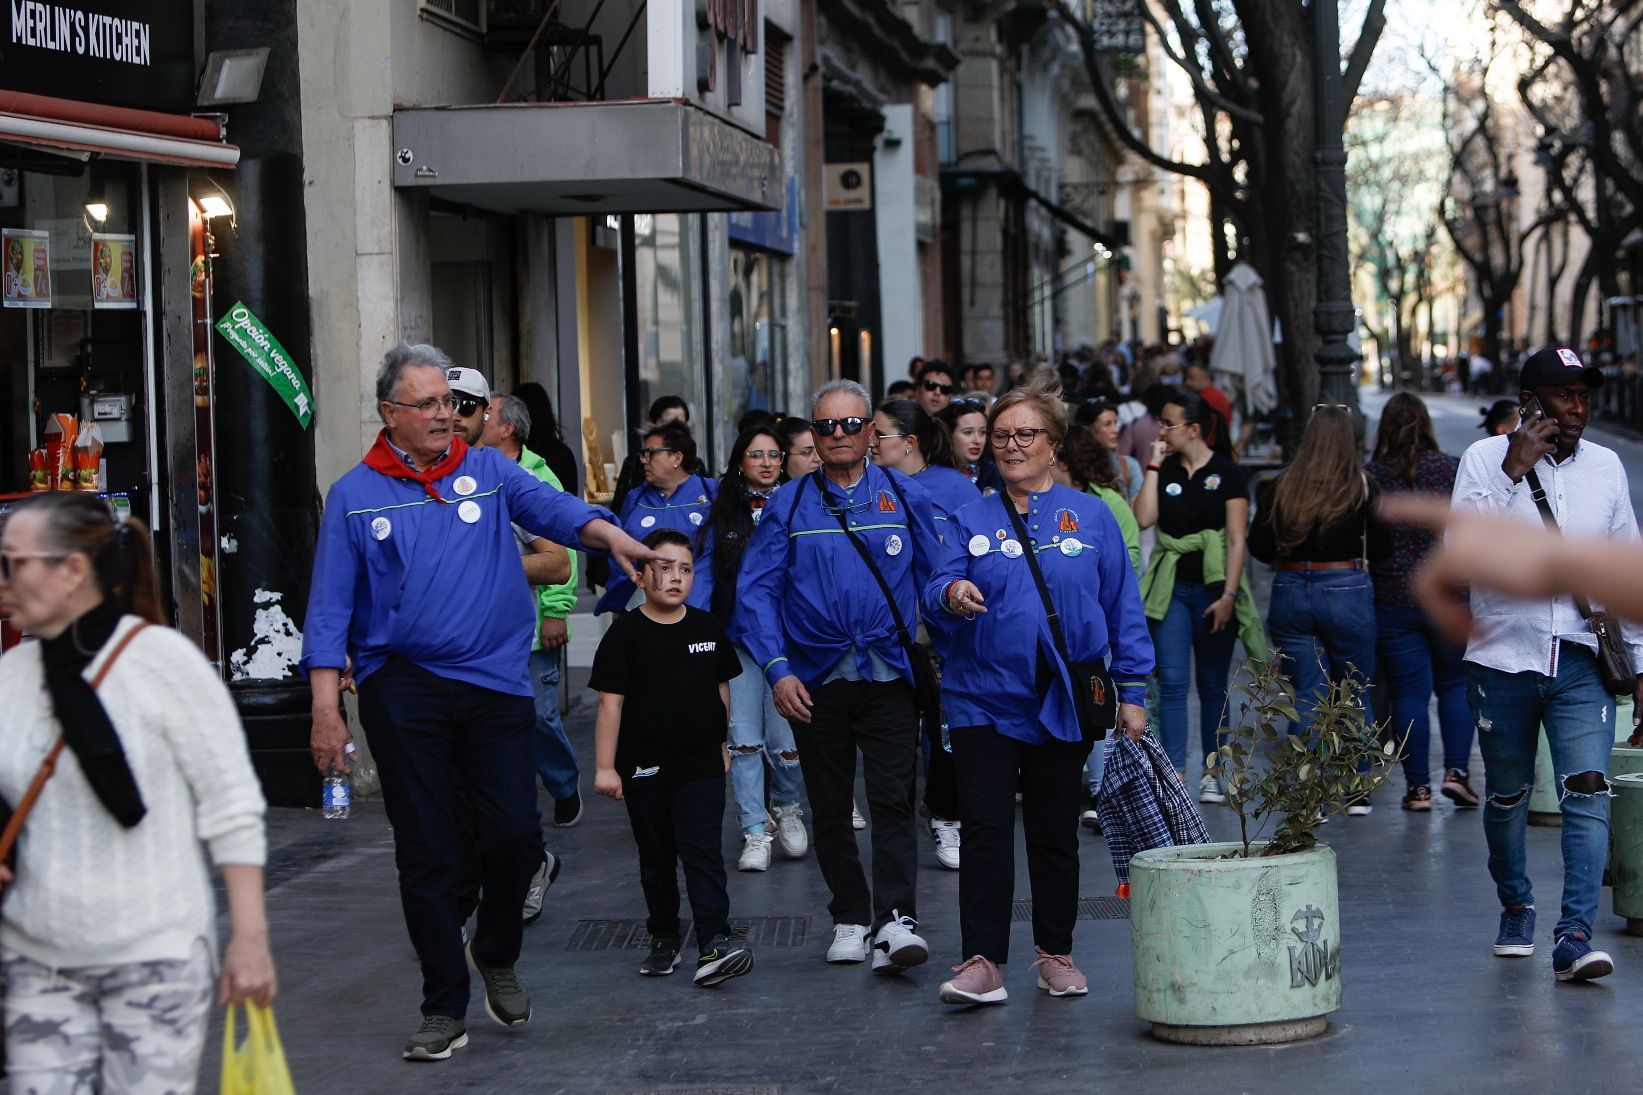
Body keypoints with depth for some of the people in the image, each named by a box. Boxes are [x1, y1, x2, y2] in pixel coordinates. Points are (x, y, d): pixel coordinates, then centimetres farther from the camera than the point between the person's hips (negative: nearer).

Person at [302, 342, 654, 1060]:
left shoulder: (489, 472, 8)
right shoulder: (354, 497, 4)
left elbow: (554, 509, -9)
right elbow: (330, 609, 1)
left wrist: (612, 536, -31)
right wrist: (325, 709, -7)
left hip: (496, 681, 1)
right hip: (403, 690, -1)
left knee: (515, 833, -3)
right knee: (426, 852, 3)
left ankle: (496, 954, 26)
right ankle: (444, 1008, 14)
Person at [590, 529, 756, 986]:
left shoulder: (708, 628, 4)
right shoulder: (626, 634, -6)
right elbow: (611, 703, -6)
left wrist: (722, 745, 19)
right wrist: (605, 766, -9)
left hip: (702, 766, 1)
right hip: (645, 769, -1)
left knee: (702, 852, -10)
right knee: (656, 859, 11)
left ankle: (714, 942, -16)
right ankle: (664, 937, 25)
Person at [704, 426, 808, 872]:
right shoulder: (722, 513, 9)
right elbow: (707, 573, 8)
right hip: (739, 638, 1)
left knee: (785, 738, -5)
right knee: (744, 739, -3)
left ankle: (787, 808, 22)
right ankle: (755, 830, 4)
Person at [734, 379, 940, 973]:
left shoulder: (905, 498, 5)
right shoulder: (788, 505, 4)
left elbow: (935, 579, 7)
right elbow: (756, 590, 1)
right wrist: (777, 669, -9)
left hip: (888, 674, -1)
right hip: (814, 679, 1)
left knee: (893, 799, -12)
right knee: (829, 807, 8)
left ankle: (896, 920, -17)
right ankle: (850, 918, 19)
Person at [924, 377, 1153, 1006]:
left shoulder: (1090, 517, 4)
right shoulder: (971, 520, 6)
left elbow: (1123, 607, 5)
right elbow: (936, 589, -4)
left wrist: (1132, 692, 3)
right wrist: (952, 594, -28)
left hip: (1063, 700, 0)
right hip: (984, 698, 0)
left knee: (1056, 831, 10)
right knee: (986, 829, -8)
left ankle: (1056, 954, 22)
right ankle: (981, 963, -10)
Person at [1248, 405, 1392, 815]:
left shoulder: (1280, 487, -2)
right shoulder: (1362, 486, -6)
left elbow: (1259, 547, 1)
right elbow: (1381, 548, 0)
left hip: (1291, 592, 2)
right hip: (1346, 592, -2)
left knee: (1308, 699, 8)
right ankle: (1356, 792, 16)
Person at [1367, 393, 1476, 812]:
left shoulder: (1368, 478, -4)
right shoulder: (1454, 470, -4)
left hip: (1391, 603, 0)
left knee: (1407, 692, 5)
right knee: (1455, 684, 15)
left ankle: (1418, 786, 5)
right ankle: (1457, 770, 3)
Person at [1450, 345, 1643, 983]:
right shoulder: (1486, 459, -1)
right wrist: (1514, 472, -20)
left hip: (1581, 663, 1)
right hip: (1502, 659, -1)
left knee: (1587, 792, -14)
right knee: (1507, 798, 11)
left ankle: (1575, 937, -18)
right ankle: (1515, 908, 34)